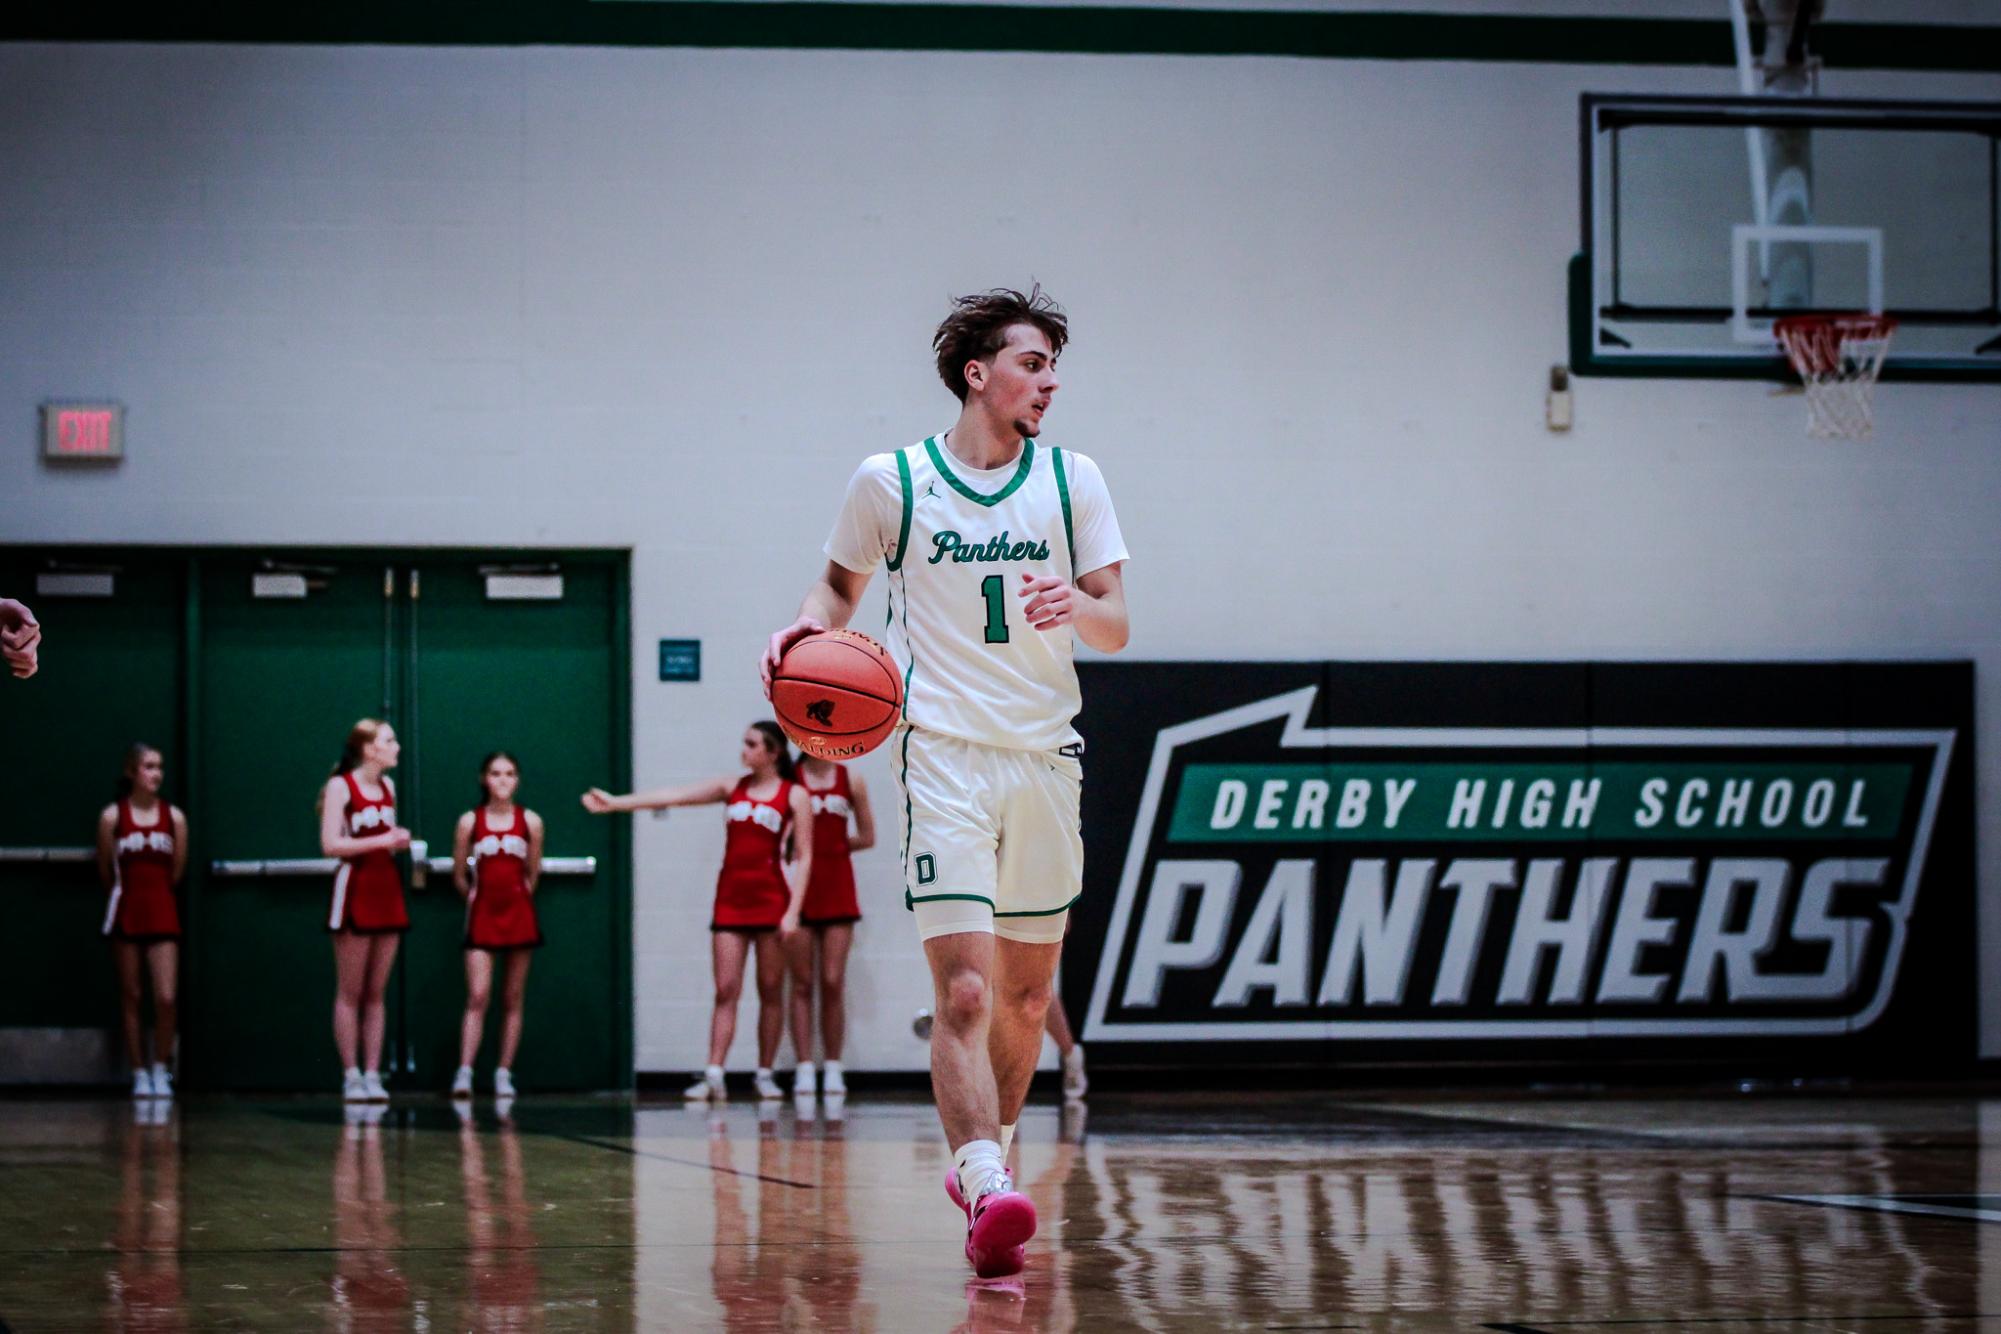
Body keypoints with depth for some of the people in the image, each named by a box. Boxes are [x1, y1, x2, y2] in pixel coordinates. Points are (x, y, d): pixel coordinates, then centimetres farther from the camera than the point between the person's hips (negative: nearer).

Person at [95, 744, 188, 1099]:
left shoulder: (174, 817, 0)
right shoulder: (112, 816, -4)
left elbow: (177, 871, 9)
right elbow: (105, 871, 5)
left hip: (163, 913, 1)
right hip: (126, 913, -1)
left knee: (166, 998, -8)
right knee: (131, 996, 5)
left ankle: (161, 1069, 8)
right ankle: (139, 1073, 13)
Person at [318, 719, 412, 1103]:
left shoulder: (388, 787, 12)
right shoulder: (340, 787, -8)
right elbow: (330, 844, -16)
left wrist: (400, 841, 3)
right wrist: (383, 841, -18)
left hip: (387, 891, 6)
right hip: (355, 891, -6)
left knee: (376, 993, 5)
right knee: (350, 993, -2)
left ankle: (373, 1075, 5)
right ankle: (351, 1076, 0)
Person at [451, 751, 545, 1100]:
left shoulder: (530, 822, 1)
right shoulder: (470, 822, -1)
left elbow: (533, 874, 11)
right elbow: (459, 876, 7)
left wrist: (519, 899, 12)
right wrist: (474, 898, 11)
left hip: (519, 915, 2)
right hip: (482, 915, -1)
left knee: (513, 1000, 4)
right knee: (477, 997, -12)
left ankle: (504, 1074, 9)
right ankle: (464, 1073, -16)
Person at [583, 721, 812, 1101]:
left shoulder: (794, 796, 1)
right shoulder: (732, 788, 10)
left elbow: (803, 857, -3)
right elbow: (674, 796, 4)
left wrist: (793, 911, -12)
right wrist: (616, 803, -3)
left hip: (771, 899, -3)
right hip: (731, 899, 3)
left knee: (771, 991, 1)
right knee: (725, 989, -3)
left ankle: (765, 1074, 9)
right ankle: (713, 1075, -8)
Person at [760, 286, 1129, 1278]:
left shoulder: (1073, 481, 7)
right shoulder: (889, 481, 1)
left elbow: (1116, 626, 5)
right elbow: (842, 582, 16)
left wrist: (1078, 605, -18)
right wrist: (809, 627, -5)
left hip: (1045, 754, 4)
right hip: (944, 752, -4)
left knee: (1027, 992, 13)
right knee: (964, 990, -18)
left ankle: (979, 1159, 34)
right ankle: (988, 1194, -27)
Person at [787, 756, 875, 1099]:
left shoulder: (851, 781, 7)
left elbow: (867, 837, 11)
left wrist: (832, 847, 2)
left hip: (837, 889, 1)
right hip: (800, 888, -1)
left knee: (833, 983, -2)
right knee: (802, 983, -2)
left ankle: (833, 1068, 3)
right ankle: (805, 1068, -1)